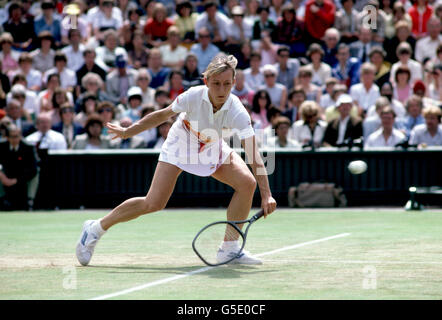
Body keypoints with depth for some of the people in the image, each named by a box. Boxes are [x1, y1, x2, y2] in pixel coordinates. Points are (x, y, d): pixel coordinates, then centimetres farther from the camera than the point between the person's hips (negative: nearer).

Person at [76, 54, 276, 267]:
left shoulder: (237, 112, -30)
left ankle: (229, 249, -6)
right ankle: (96, 229, 5)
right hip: (180, 146, -3)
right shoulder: (193, 97, -31)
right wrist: (128, 132, -2)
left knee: (247, 183, -19)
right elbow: (162, 115, -10)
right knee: (153, 203, -14)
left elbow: (254, 155, -35)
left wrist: (266, 195, -44)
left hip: (213, 150, 3)